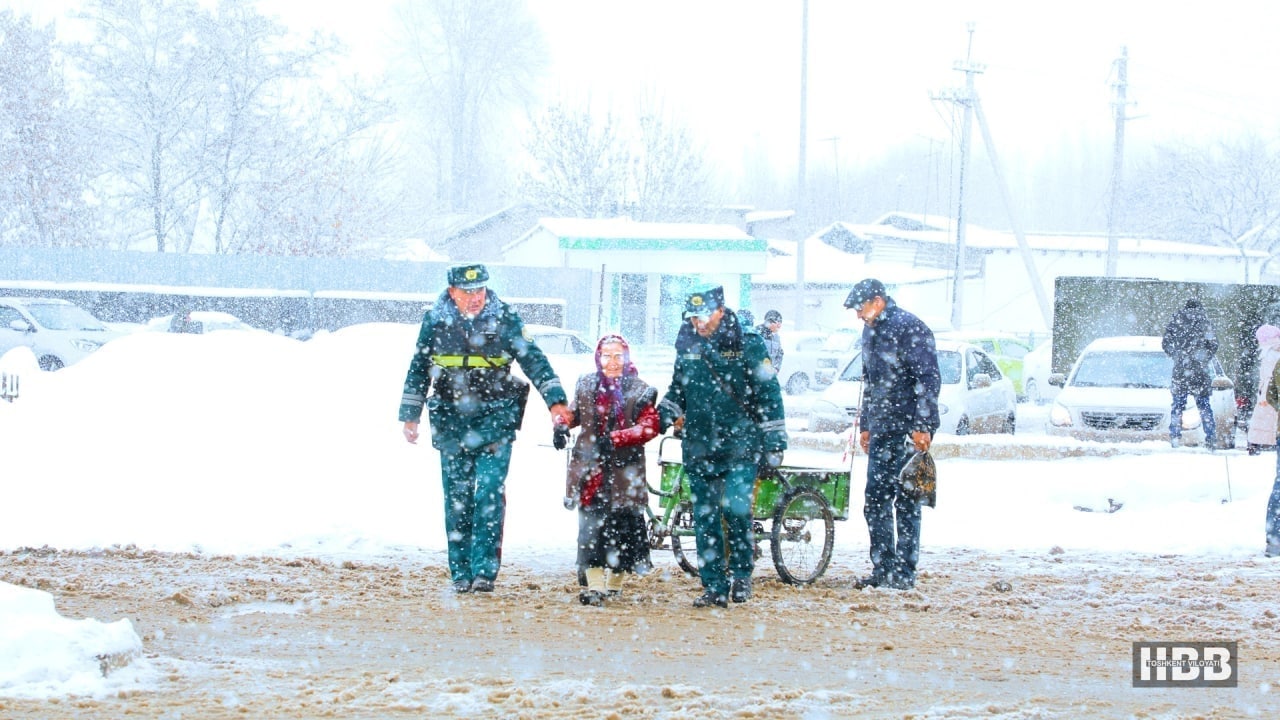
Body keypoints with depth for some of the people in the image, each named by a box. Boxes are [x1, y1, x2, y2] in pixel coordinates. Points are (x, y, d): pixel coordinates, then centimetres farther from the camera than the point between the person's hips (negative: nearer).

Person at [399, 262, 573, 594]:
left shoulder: (505, 319, -2)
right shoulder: (435, 321, 4)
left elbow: (534, 360, -3)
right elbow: (418, 371, 13)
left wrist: (556, 400, -13)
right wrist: (409, 415, 13)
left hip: (494, 419, -2)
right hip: (451, 420, 2)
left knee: (490, 494, -12)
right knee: (457, 497, 3)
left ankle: (484, 569, -10)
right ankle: (461, 572, 8)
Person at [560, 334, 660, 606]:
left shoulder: (640, 391, -1)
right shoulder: (586, 385, 11)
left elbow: (649, 427, -8)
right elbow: (573, 414, 24)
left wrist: (615, 439, -21)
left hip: (624, 470, -2)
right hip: (590, 468, 2)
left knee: (622, 527, 2)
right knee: (591, 525, -7)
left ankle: (615, 583, 20)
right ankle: (594, 586, -8)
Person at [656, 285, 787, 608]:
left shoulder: (748, 346, -3)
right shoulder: (687, 346, 10)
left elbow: (769, 394, -2)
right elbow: (678, 389, 23)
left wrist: (775, 442, -4)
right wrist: (663, 415, 5)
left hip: (741, 444, -4)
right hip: (699, 446, 5)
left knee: (735, 507, -17)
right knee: (705, 518, 4)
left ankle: (742, 572, 3)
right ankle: (714, 587, 10)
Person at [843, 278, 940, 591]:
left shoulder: (909, 328, -11)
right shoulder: (871, 331, 17)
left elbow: (928, 379, -16)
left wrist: (922, 426, -20)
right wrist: (864, 425, 23)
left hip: (908, 432, -9)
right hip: (881, 432, 9)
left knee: (905, 502, -5)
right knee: (875, 502, 8)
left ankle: (904, 572, -2)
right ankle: (883, 568, 15)